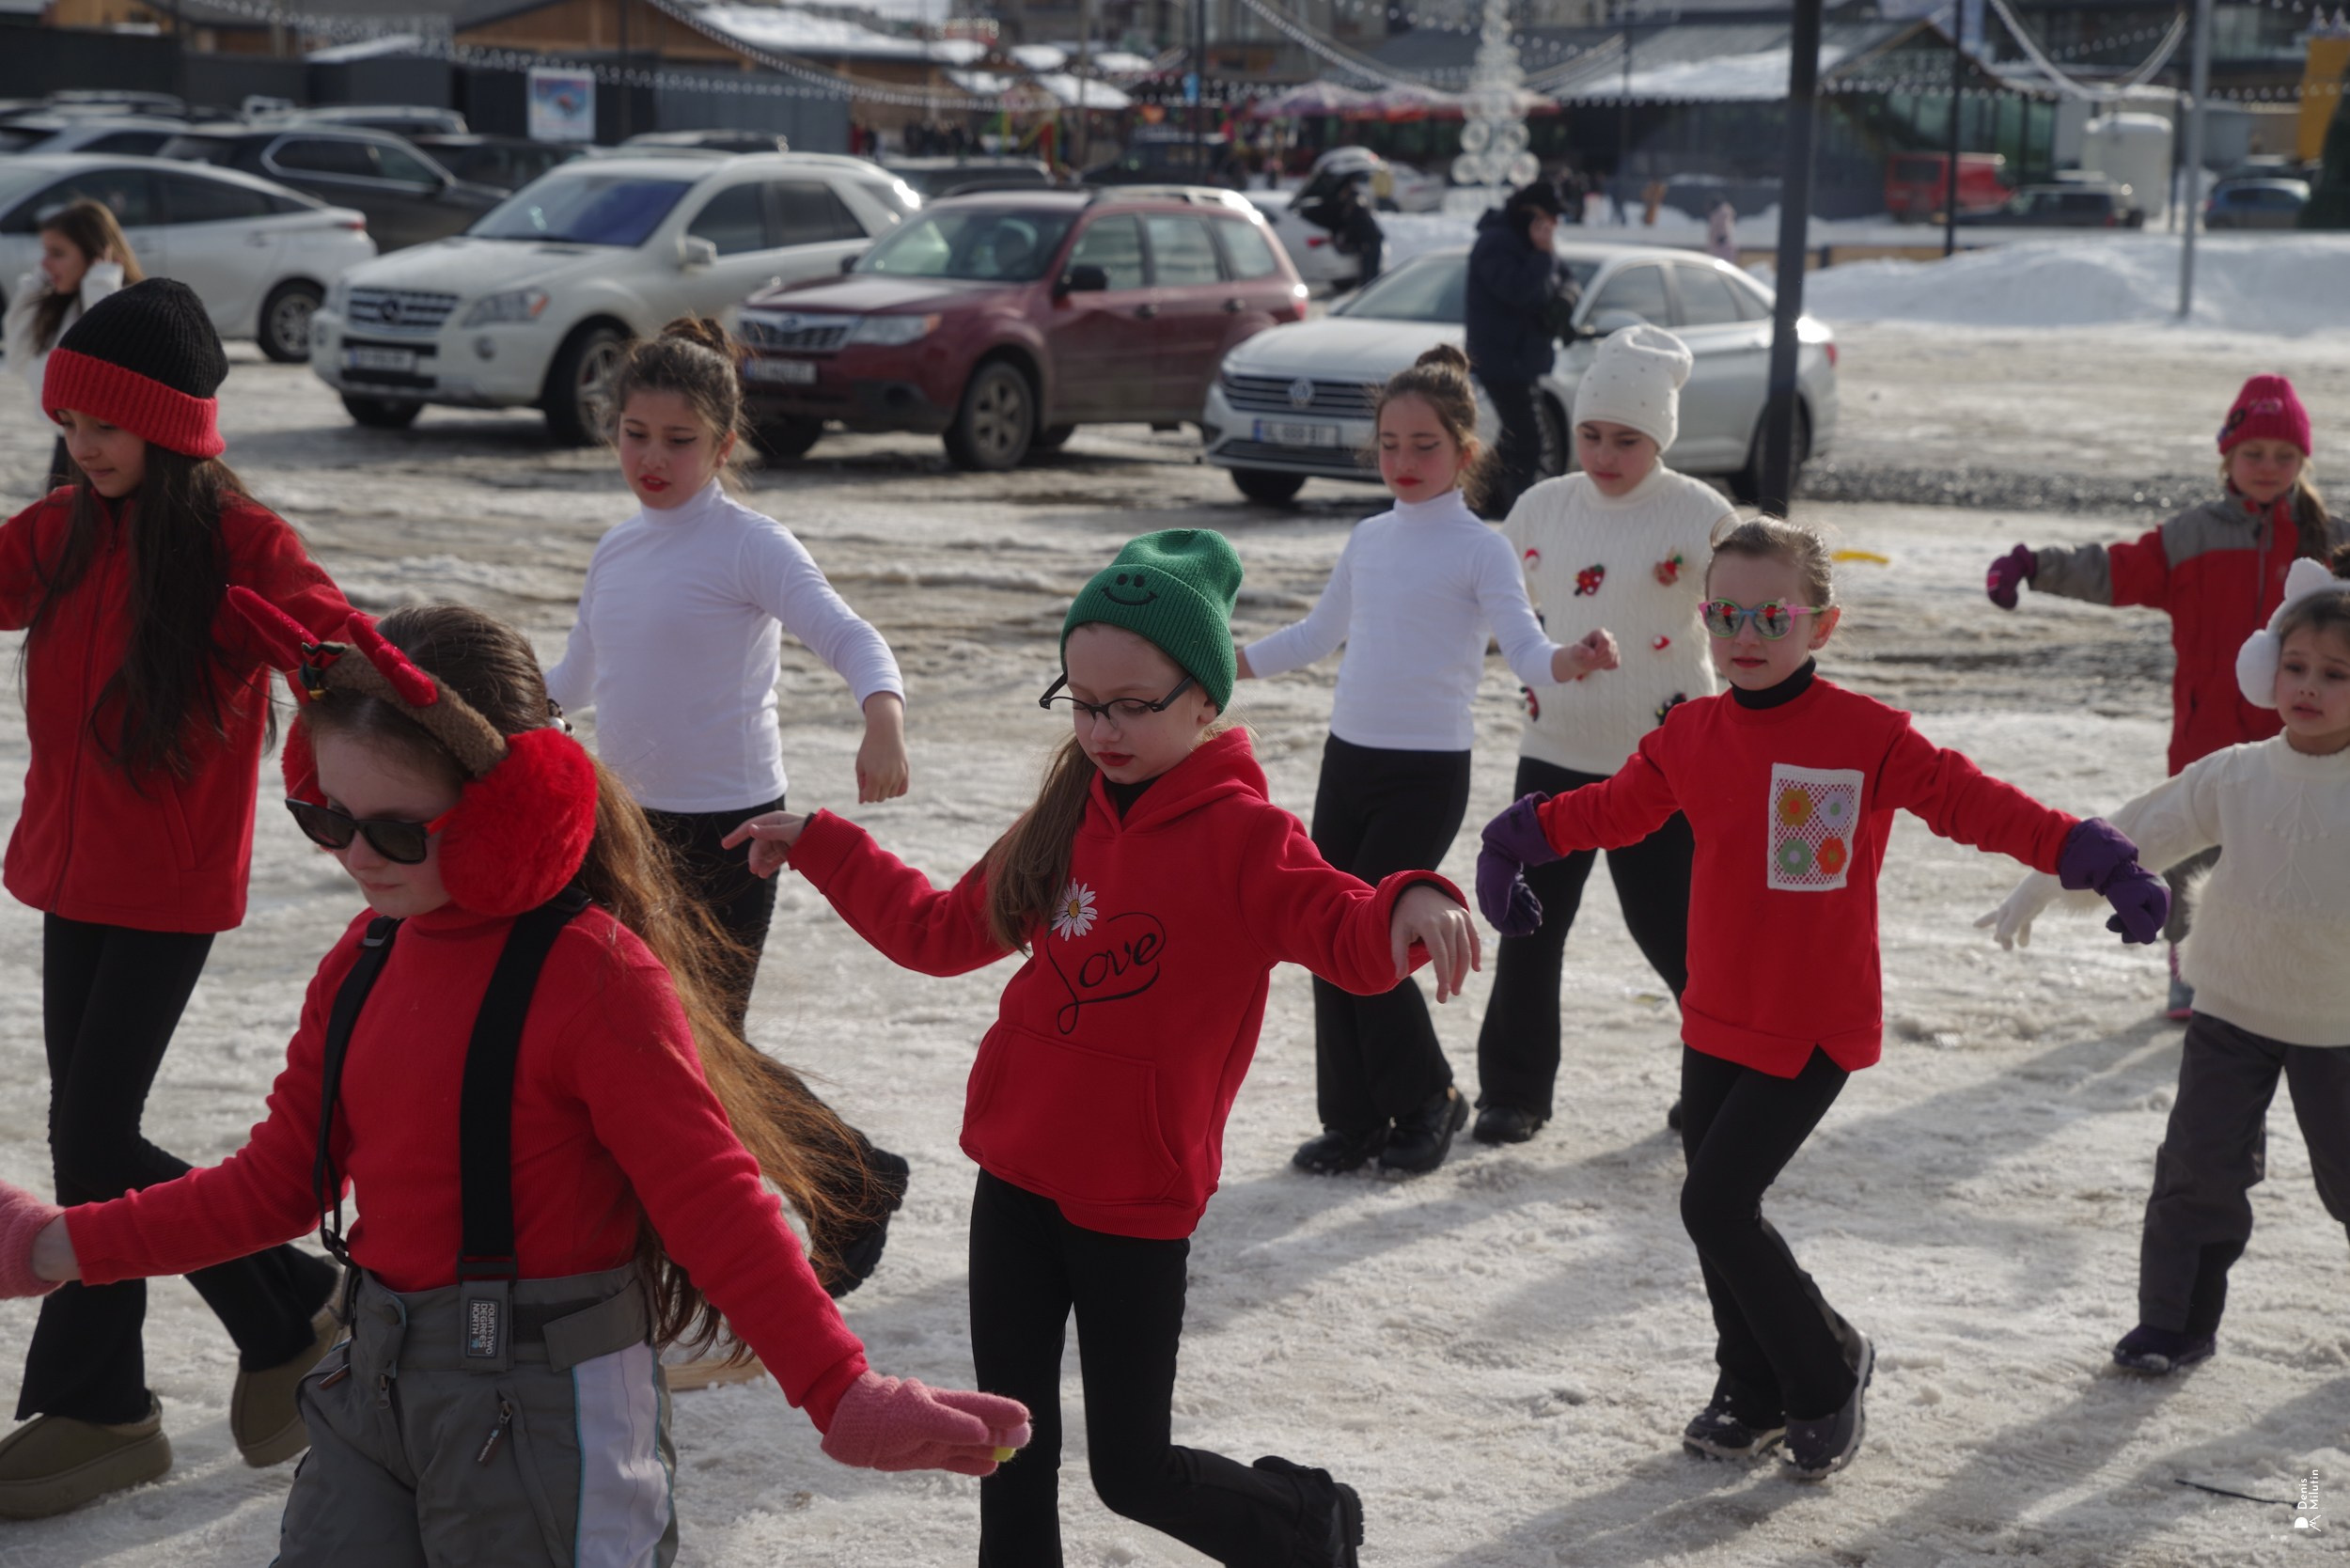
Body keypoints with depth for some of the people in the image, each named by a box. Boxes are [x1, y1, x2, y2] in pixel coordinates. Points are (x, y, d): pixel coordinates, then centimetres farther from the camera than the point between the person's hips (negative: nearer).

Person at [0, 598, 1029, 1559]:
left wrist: (842, 1395, -25)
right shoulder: (367, 958, 6)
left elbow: (713, 1204, -18)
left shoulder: (598, 976, -17)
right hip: (378, 1386, 7)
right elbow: (276, 1182, 15)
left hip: (543, 1417, -7)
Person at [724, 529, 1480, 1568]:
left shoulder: (1239, 834, -14)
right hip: (1016, 1174, 6)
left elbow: (1348, 936, -31)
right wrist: (819, 847, 21)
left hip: (1137, 1199, -6)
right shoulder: (1067, 818, 6)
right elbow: (942, 931, 18)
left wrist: (1410, 908, -54)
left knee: (1133, 1470, 5)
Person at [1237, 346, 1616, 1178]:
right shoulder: (1369, 540, 11)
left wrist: (1572, 660, -38)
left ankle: (1425, 1099, 12)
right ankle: (1352, 1119, 15)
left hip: (1428, 771, -6)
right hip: (1347, 760, 6)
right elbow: (1318, 635, 25)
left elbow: (1525, 650, -17)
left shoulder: (1479, 548, -6)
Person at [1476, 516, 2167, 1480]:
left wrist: (2092, 857, -22)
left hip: (1816, 1028, -6)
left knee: (1717, 1203, -12)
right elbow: (1619, 806, 19)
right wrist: (1524, 834, 15)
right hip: (1716, 1020, 6)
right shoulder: (1689, 735, 3)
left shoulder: (1866, 734, -12)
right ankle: (1755, 1394, 32)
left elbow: (1973, 803, -13)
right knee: (1716, 1206, 12)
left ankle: (1827, 1368, 10)